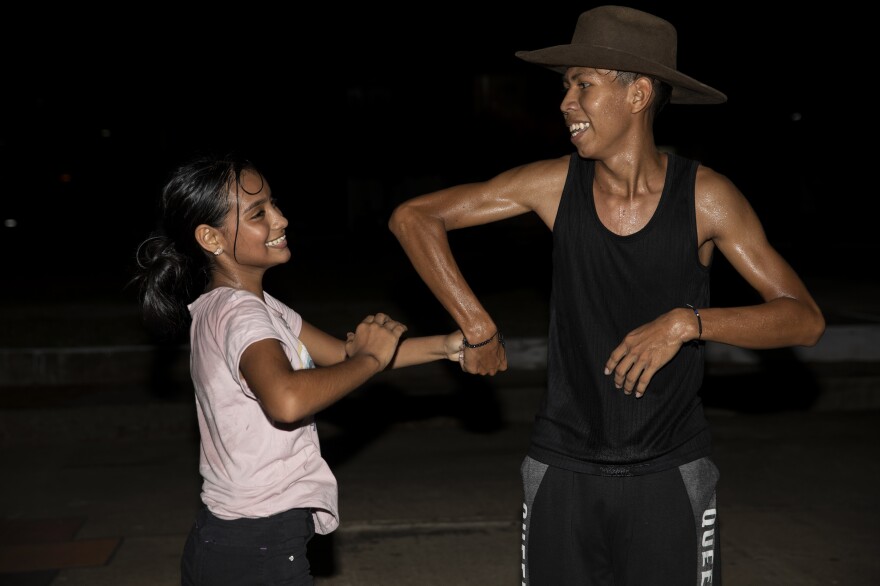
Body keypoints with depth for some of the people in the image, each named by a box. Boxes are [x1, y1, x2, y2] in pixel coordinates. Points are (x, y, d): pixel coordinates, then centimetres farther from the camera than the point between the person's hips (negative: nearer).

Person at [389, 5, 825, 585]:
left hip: (670, 472, -1)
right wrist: (478, 328, -8)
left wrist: (687, 322, -26)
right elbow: (413, 217, -3)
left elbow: (805, 319, -11)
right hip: (563, 467, 1)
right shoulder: (558, 183, -7)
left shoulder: (706, 196, -10)